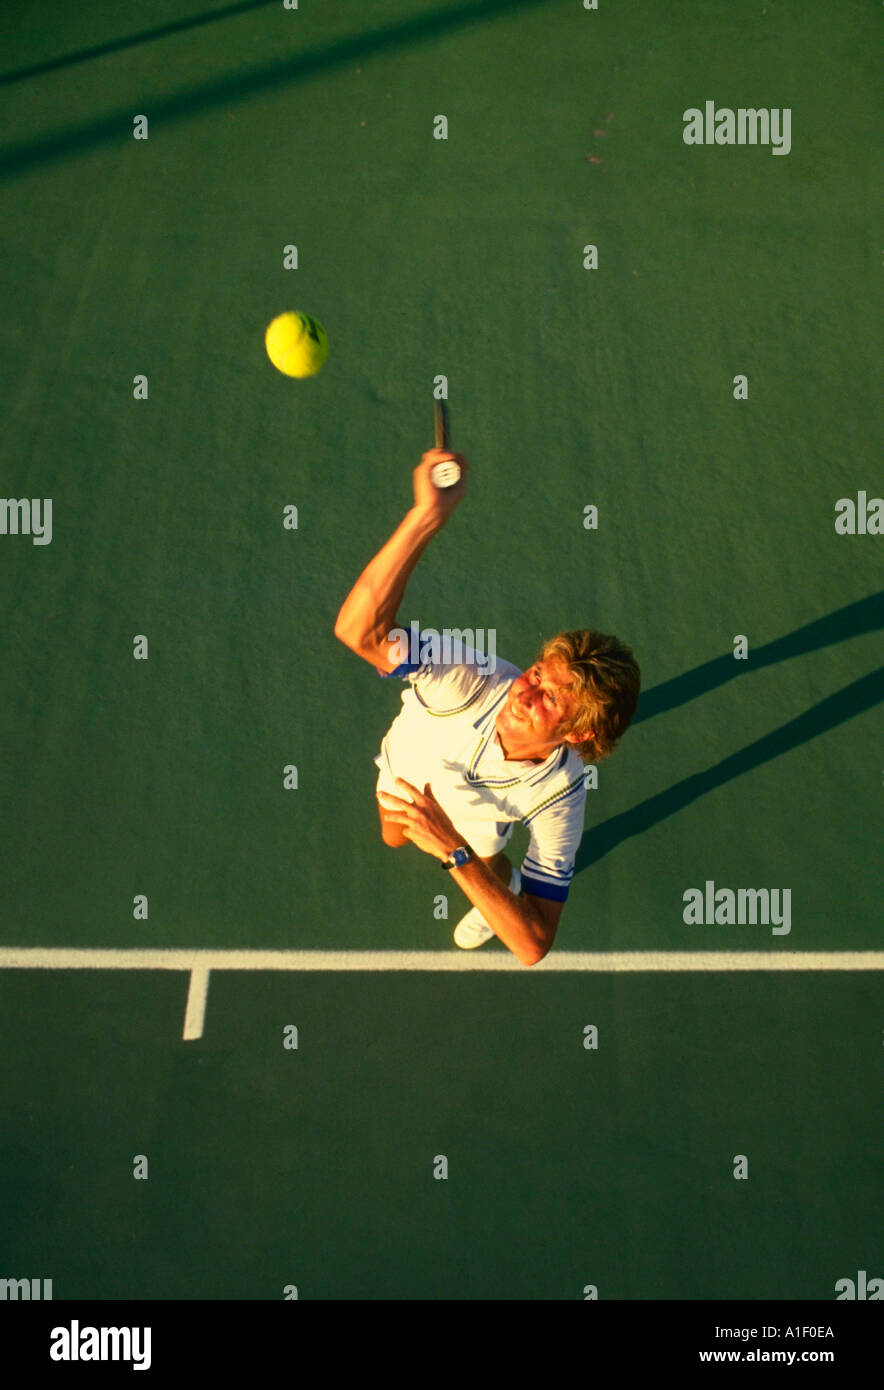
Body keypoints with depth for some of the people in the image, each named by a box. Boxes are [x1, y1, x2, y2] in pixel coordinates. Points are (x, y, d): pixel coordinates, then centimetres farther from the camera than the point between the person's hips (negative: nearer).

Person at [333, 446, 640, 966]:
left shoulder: (561, 794, -44)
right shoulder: (475, 679, -48)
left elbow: (534, 946, -44)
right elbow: (360, 630, -65)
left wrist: (454, 851, -55)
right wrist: (428, 515, -79)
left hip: (474, 822, -1)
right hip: (402, 770, 1)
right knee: (394, 839, 32)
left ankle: (507, 883, 62)